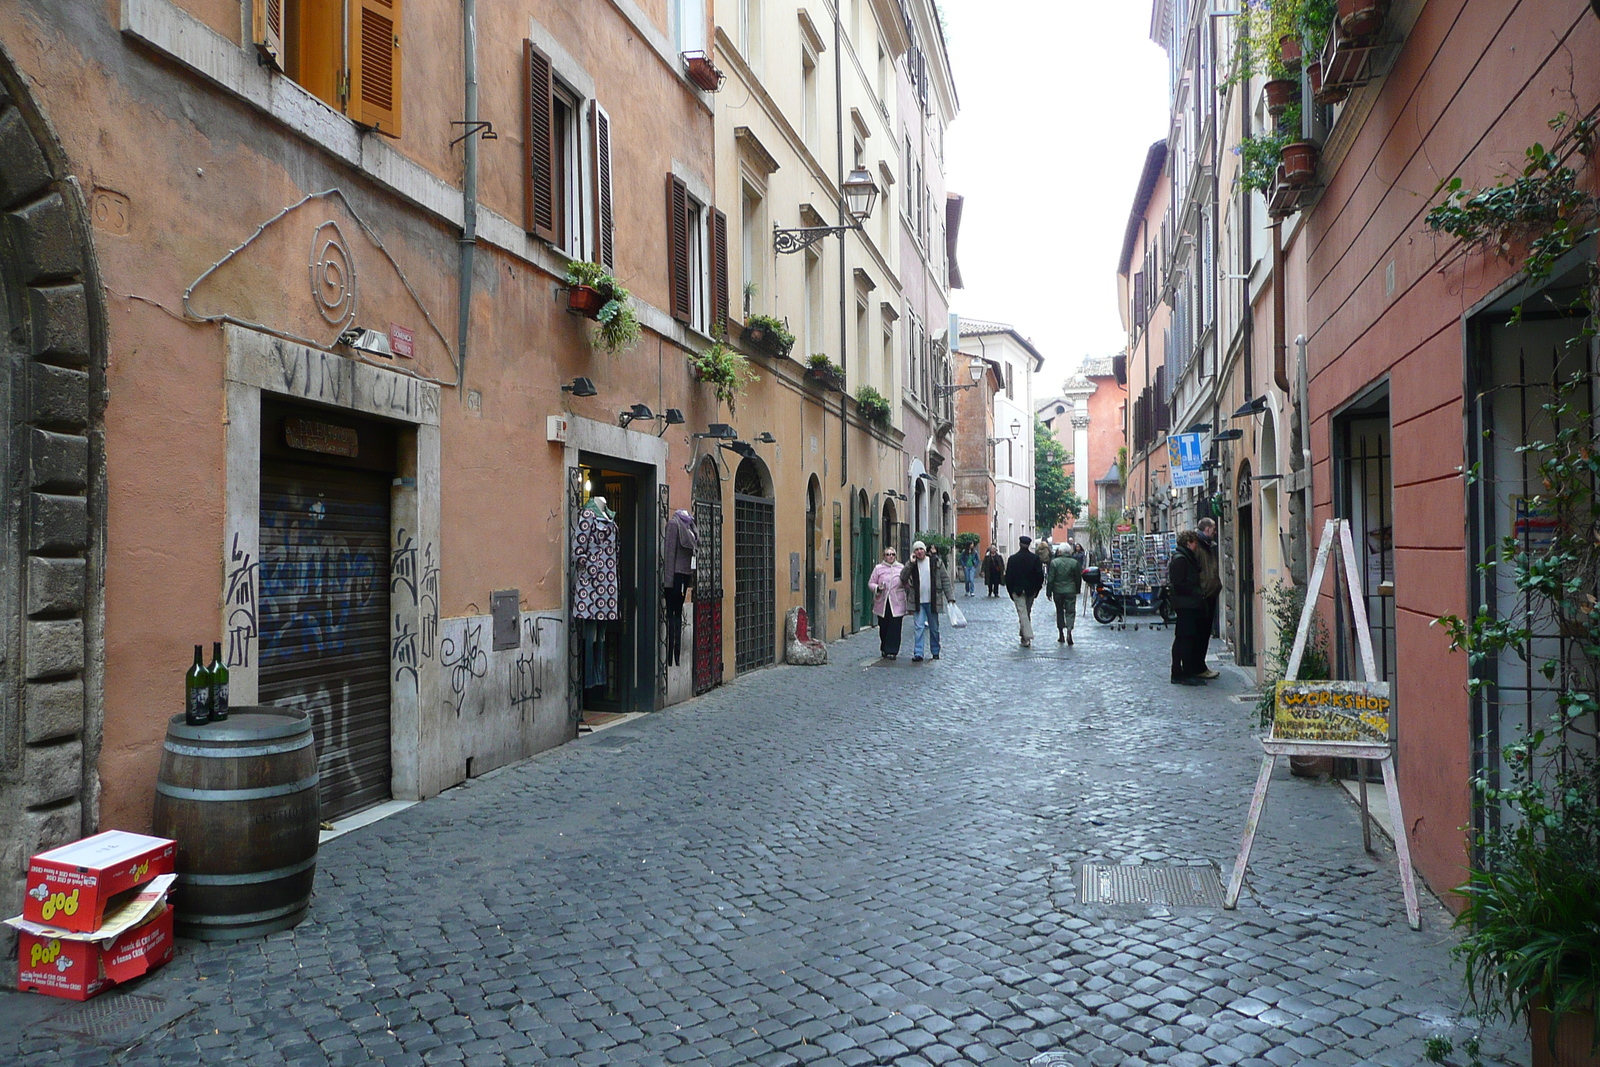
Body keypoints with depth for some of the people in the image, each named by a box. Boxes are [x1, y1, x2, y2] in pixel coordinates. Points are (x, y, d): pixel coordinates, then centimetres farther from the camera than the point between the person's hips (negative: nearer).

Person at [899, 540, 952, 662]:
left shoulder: (936, 562, 0)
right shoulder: (911, 565, 4)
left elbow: (945, 580, 1)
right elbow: (902, 577, -9)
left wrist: (949, 598, -4)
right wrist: (911, 563, -14)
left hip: (932, 601, 0)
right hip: (918, 602, 0)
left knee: (934, 628, 10)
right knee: (919, 627, -7)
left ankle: (935, 652, 23)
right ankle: (918, 653, -9)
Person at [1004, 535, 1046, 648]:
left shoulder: (1012, 558, -7)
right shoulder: (1035, 558, -5)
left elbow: (1008, 576, -5)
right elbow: (1040, 575, -5)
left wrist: (1011, 591, 4)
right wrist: (1037, 588, 7)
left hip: (1018, 591, -2)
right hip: (1031, 591, 2)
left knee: (1022, 613, -3)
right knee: (1027, 612, 17)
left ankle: (1027, 638, -13)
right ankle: (1024, 635, 26)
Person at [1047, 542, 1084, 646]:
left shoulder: (1054, 562, -6)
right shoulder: (1074, 562, -3)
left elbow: (1050, 579, -6)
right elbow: (1078, 578, 4)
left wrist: (1049, 592, 0)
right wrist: (1078, 590, 16)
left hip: (1058, 591, 1)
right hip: (1070, 591, 0)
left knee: (1059, 612, 13)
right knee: (1070, 611, 1)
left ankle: (1061, 634, 17)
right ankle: (1069, 630, -22)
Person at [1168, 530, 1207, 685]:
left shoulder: (1185, 558, 18)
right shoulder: (1180, 559, -14)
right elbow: (1178, 584, -20)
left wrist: (1197, 594, 11)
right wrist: (1196, 594, -15)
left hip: (1185, 604, 11)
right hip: (1186, 604, -11)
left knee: (1181, 639, 12)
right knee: (1187, 638, -9)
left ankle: (1177, 674, 16)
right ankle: (1187, 675, -6)